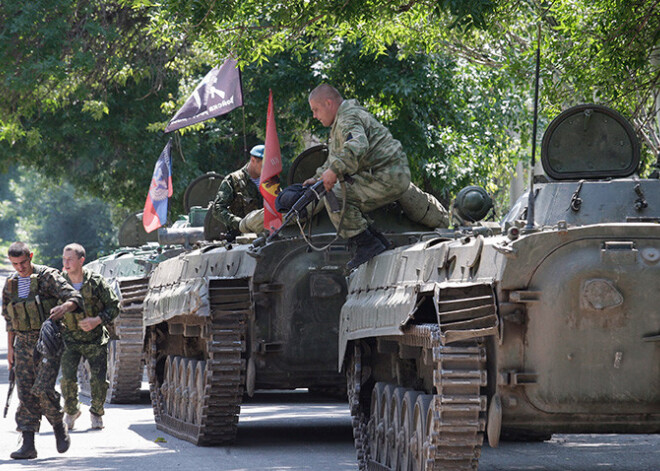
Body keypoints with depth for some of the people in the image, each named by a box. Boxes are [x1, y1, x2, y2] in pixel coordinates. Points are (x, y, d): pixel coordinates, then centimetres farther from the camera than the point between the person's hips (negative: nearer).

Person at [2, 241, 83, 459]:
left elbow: (76, 298, -12)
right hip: (24, 344, 5)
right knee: (26, 394, 0)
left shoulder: (48, 276, -7)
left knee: (43, 389, -16)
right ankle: (28, 445, 1)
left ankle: (59, 428, 9)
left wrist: (64, 307, -34)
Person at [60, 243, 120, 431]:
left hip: (95, 339, -1)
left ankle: (96, 414, 20)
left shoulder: (96, 282, -10)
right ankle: (71, 411, 12)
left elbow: (114, 306, -4)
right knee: (68, 377, -13)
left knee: (99, 379, -5)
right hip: (70, 339, 1)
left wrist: (97, 320, -18)